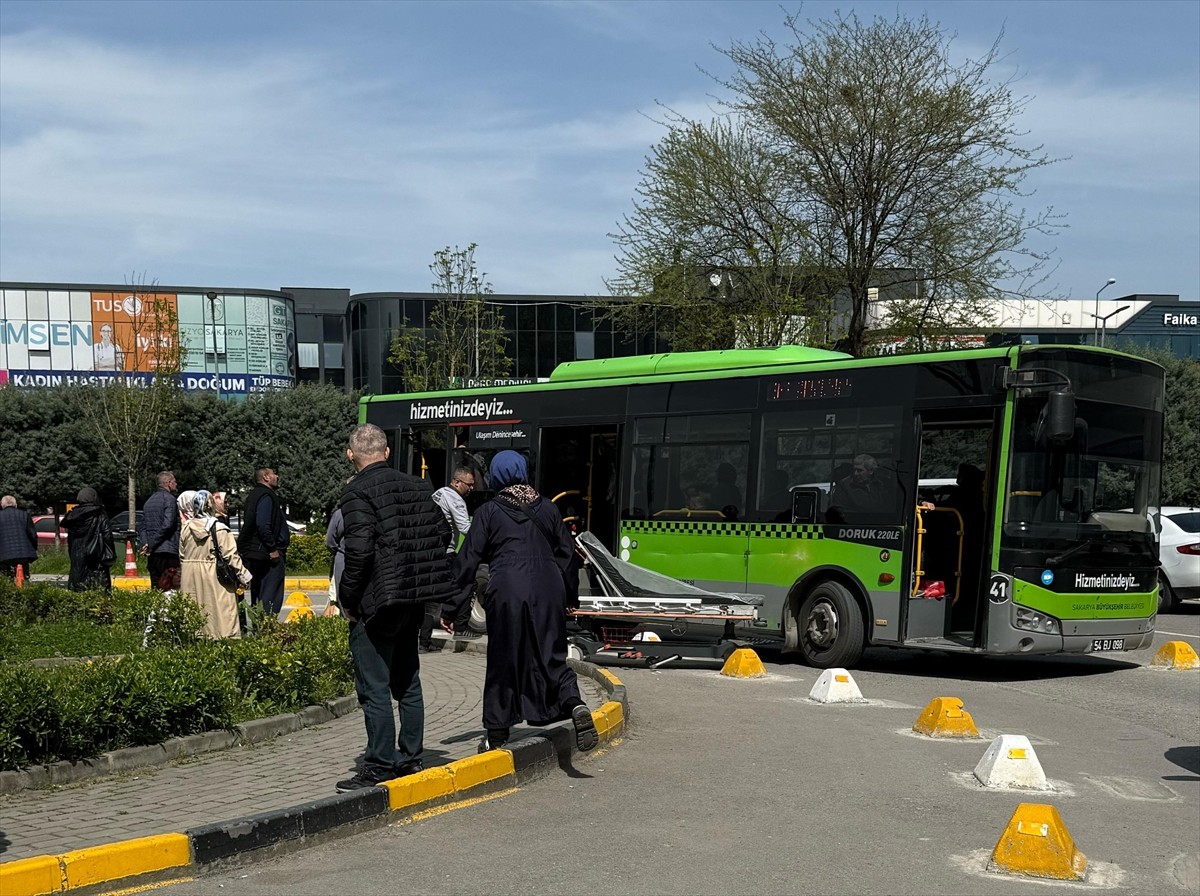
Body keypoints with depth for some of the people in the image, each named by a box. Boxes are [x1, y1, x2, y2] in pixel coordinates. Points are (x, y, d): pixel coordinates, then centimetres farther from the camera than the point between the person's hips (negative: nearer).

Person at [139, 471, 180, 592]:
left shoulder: (149, 501, 20)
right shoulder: (169, 499, -7)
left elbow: (143, 527, 16)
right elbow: (167, 525, -17)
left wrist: (145, 544, 3)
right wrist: (151, 546, -12)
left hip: (152, 553, 8)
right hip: (167, 550, -8)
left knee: (155, 588, 10)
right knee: (167, 588, -8)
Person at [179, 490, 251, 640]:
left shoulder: (186, 528, 4)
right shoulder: (220, 529, -10)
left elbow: (181, 557, 12)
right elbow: (231, 556, -11)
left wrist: (180, 580, 23)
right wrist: (244, 577, -2)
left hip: (190, 579, 5)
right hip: (215, 577, -5)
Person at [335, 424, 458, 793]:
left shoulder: (357, 492, -13)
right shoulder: (417, 487, 10)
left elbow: (359, 549, -22)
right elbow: (442, 533, 13)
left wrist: (346, 598, -11)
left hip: (376, 602, -8)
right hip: (415, 599, 8)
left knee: (374, 688, -2)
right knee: (407, 682, 18)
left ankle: (380, 766, 1)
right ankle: (411, 757, 25)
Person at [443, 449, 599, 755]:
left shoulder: (489, 512, 3)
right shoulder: (547, 507, 12)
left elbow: (467, 561, 2)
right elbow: (568, 553, 16)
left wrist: (451, 609, 5)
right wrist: (570, 595, 29)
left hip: (507, 592, -3)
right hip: (548, 589, 3)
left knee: (503, 662, 7)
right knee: (551, 657, 11)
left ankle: (497, 735, 14)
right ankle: (574, 703, -16)